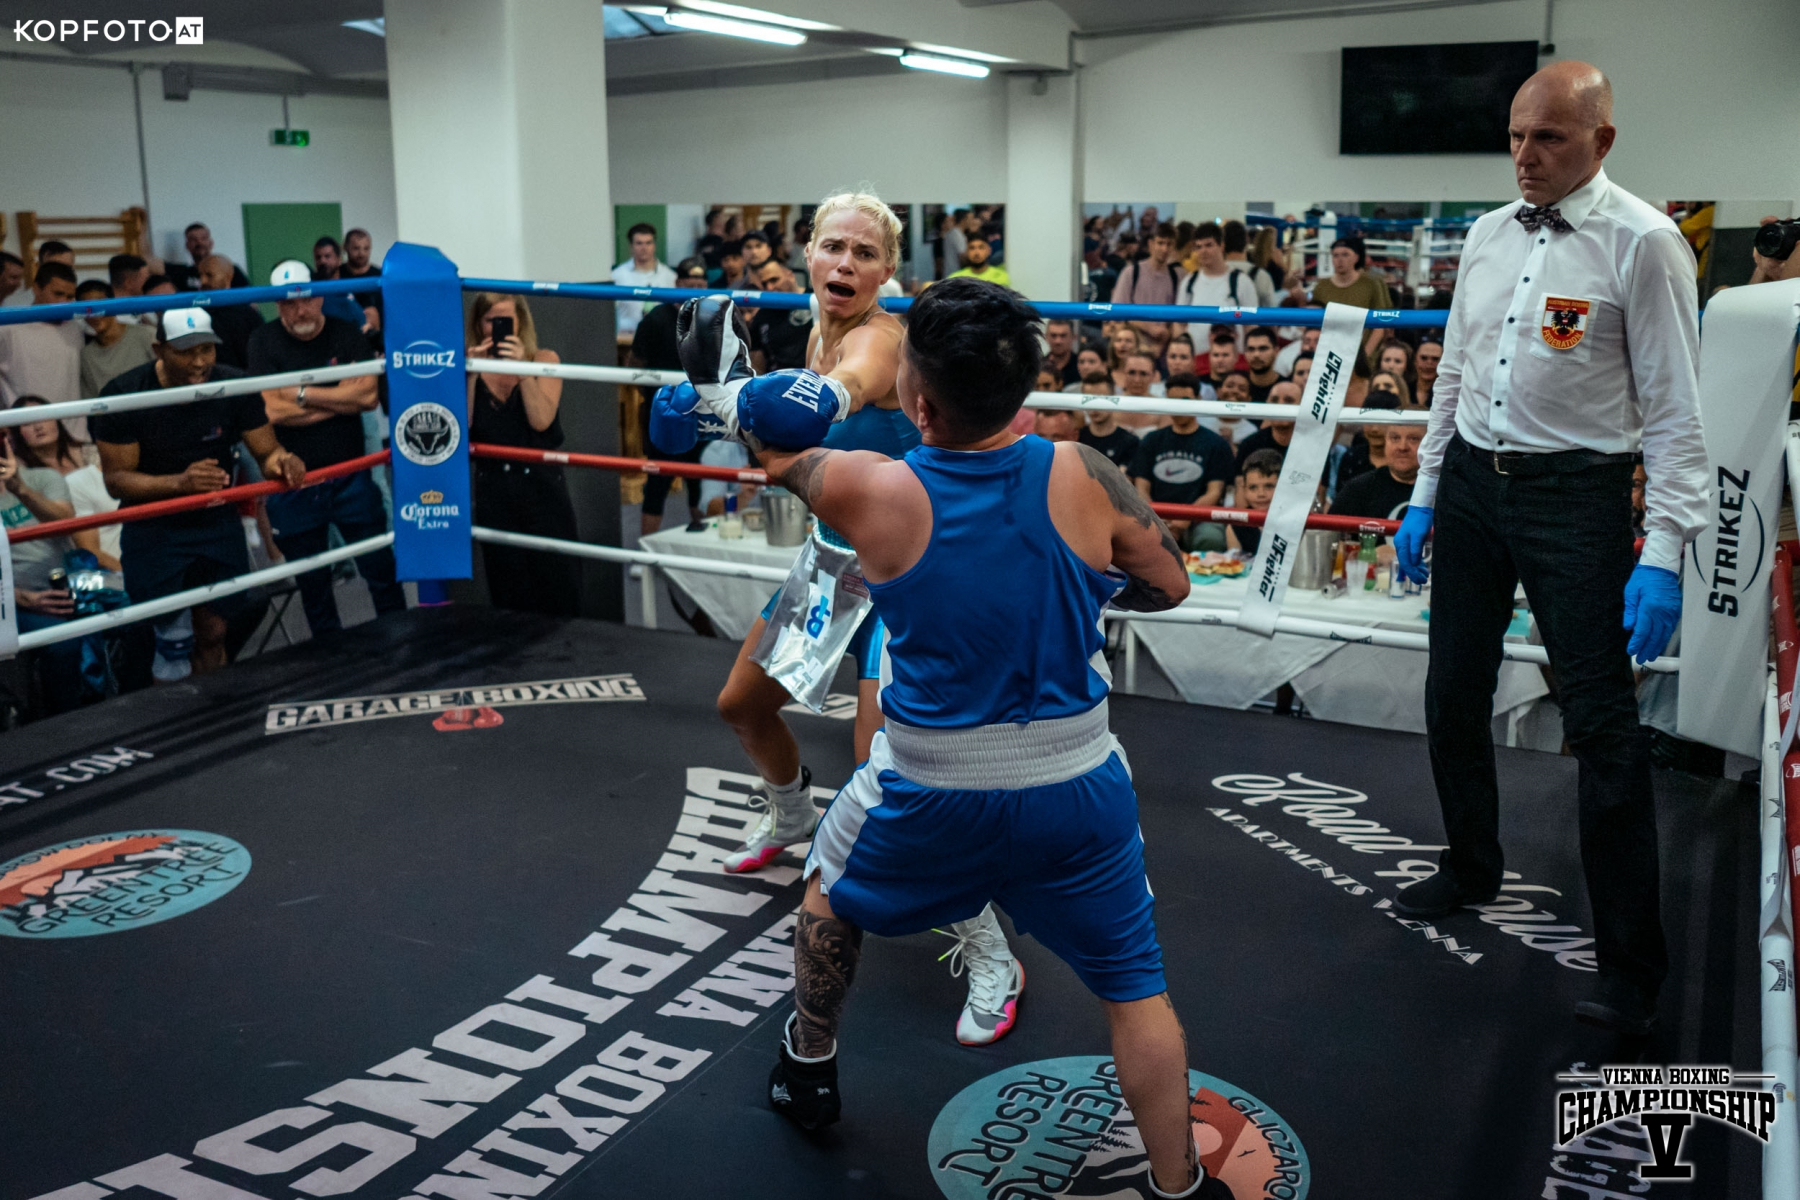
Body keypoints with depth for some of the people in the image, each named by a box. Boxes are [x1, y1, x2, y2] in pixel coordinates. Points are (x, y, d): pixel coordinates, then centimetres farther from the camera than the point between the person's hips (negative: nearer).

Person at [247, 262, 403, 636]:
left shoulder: (347, 334, -1)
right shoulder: (264, 342, -4)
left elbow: (368, 395, -14)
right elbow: (274, 409, -16)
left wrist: (302, 394, -15)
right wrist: (341, 398, -12)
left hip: (350, 477, 0)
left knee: (381, 570, 5)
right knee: (313, 584, 12)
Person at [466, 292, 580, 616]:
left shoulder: (544, 360, 0)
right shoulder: (470, 366, 4)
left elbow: (542, 421, -14)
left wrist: (523, 368, -20)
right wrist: (472, 375, -14)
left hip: (541, 483, -2)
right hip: (493, 489, 2)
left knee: (557, 581, -1)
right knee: (507, 589, 8)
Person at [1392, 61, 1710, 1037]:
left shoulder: (1642, 242, -10)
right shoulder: (1488, 236, 9)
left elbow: (1674, 413, -12)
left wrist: (1663, 554, -18)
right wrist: (1424, 497, 13)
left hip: (1574, 493, -6)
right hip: (1470, 481, 6)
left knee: (1603, 726, -4)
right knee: (1454, 699, 15)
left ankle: (1631, 965, 8)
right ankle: (1470, 868, 38)